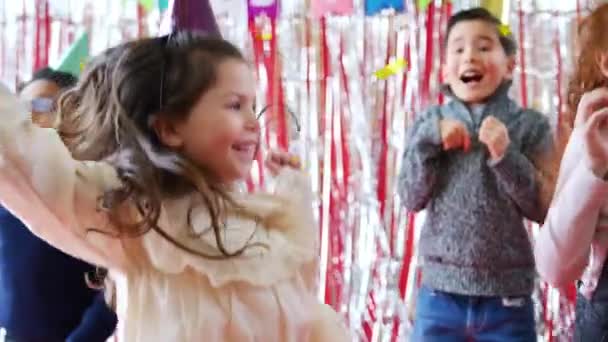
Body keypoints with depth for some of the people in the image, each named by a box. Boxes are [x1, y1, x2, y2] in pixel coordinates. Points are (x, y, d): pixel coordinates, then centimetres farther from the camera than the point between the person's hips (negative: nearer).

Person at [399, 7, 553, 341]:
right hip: (440, 293, 1)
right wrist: (430, 138, -12)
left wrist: (506, 155, -17)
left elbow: (544, 209, -5)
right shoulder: (431, 123, 5)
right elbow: (411, 198, 0)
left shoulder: (530, 125, -1)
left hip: (507, 299, -1)